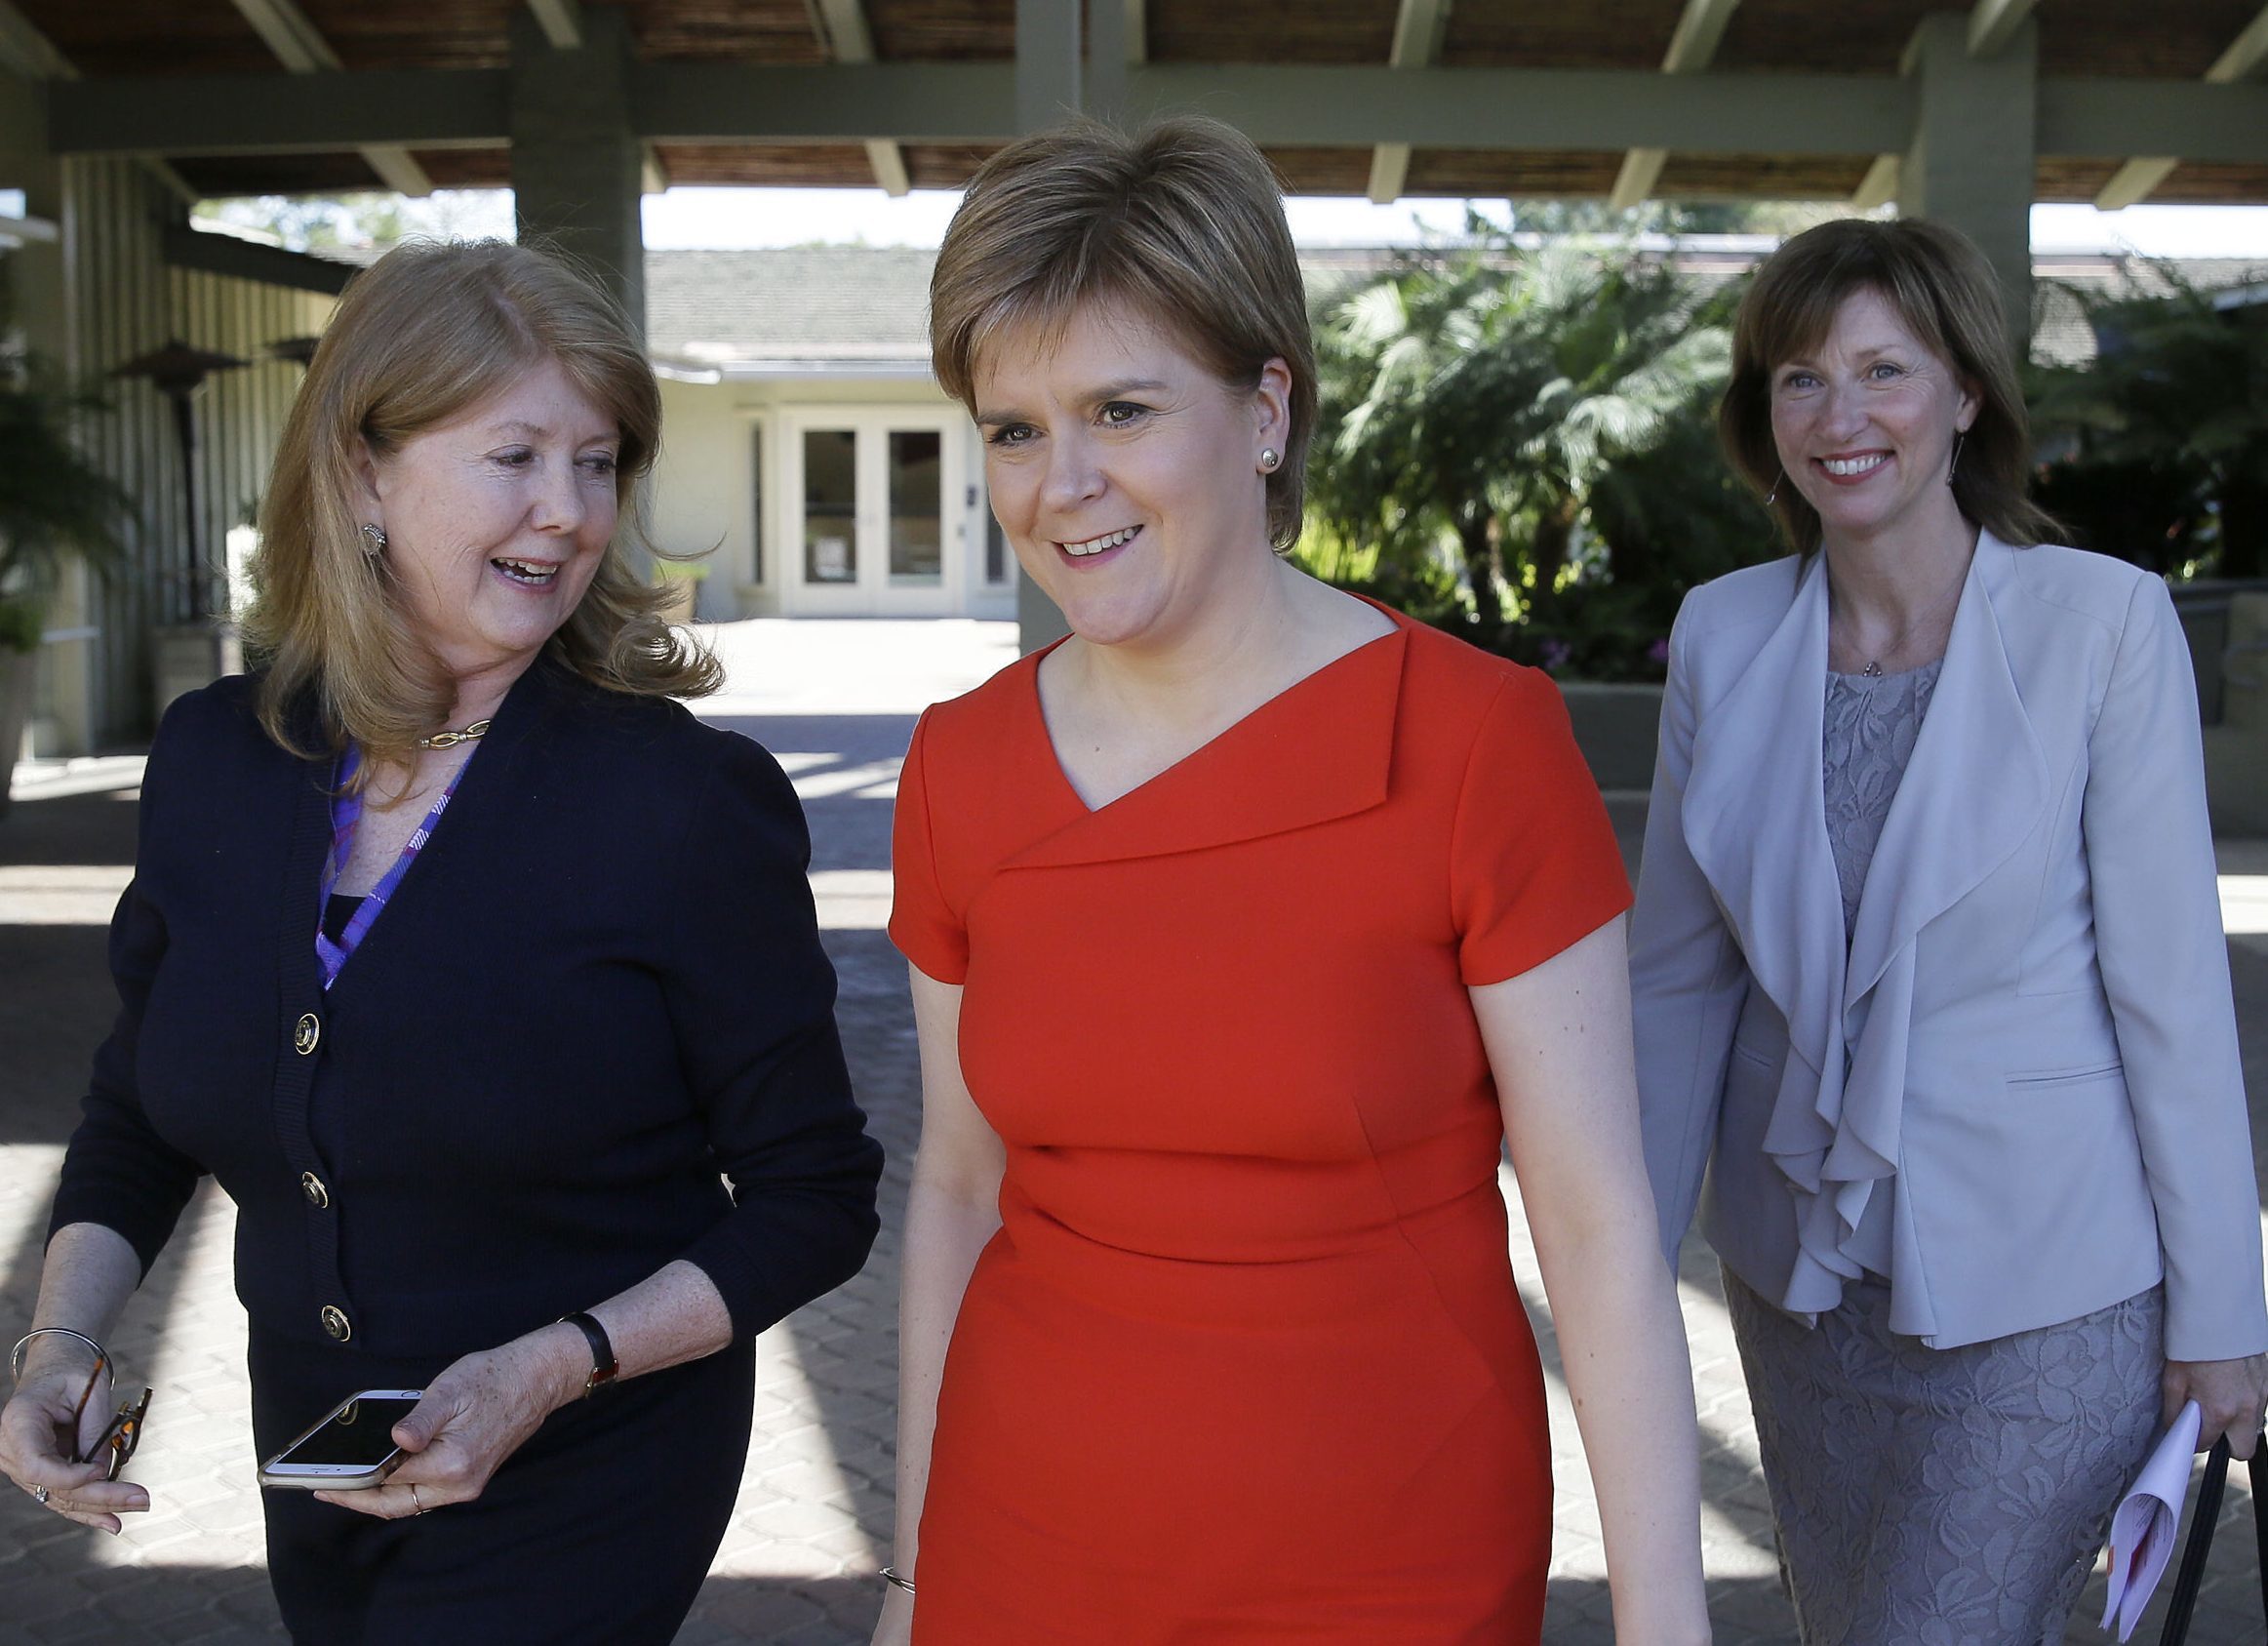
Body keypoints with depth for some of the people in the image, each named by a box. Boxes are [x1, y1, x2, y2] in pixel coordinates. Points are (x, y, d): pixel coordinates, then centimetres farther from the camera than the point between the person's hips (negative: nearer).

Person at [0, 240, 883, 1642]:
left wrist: (552, 1369, -23)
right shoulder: (213, 762, -3)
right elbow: (138, 1114, 12)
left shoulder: (690, 800, -17)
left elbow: (815, 1202, -12)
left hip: (582, 1507, -5)